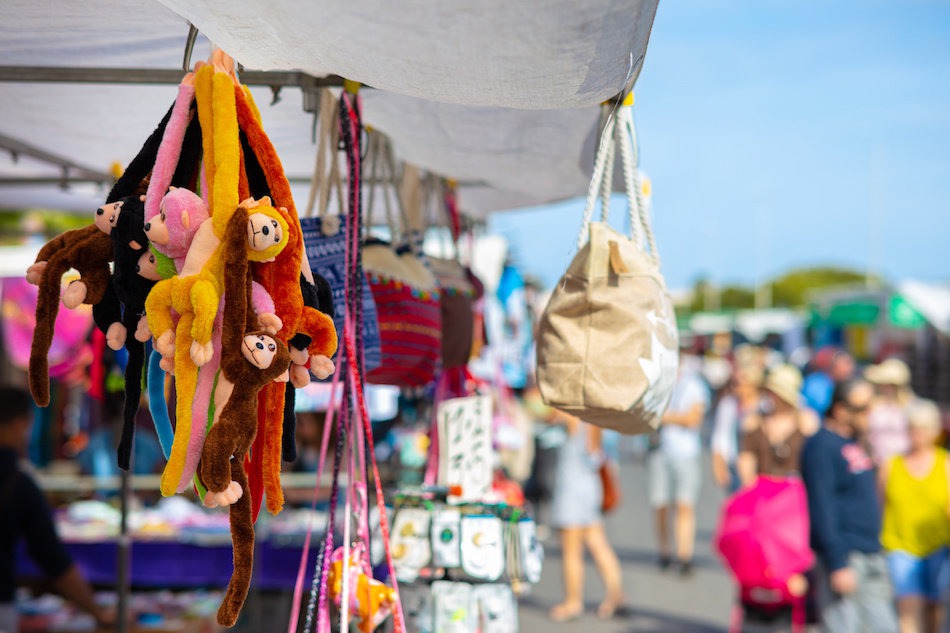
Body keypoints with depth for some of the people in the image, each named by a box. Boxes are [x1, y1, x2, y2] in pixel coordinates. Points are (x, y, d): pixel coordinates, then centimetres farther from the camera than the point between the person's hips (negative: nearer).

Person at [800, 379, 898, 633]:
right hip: (844, 556, -9)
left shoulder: (854, 443, 16)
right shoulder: (822, 446, -13)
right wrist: (838, 564, -23)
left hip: (871, 555, 9)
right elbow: (822, 509, -19)